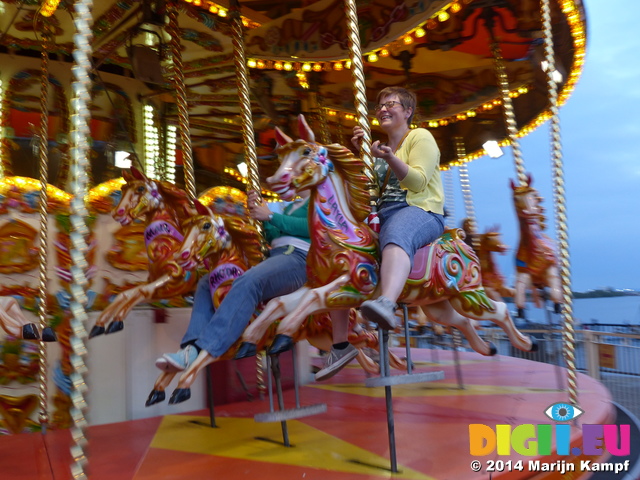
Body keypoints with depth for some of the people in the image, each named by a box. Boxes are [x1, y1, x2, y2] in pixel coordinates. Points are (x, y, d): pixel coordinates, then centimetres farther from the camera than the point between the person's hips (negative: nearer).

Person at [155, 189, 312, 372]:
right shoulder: (291, 206, 32)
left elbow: (312, 226, -12)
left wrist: (270, 216, -7)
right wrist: (260, 215, 9)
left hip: (300, 258, -9)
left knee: (247, 282, -38)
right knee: (207, 282, -3)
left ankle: (202, 351, -44)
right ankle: (190, 348, -20)